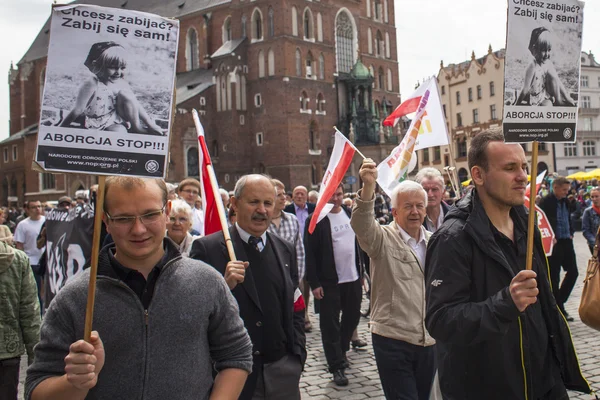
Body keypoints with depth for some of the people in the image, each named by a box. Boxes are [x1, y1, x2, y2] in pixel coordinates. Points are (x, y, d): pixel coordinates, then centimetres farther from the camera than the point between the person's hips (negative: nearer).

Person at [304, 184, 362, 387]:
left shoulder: (351, 214, 6)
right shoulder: (315, 220, -9)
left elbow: (360, 242, 13)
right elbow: (310, 254, -11)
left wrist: (363, 270, 9)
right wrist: (314, 283, -14)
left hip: (353, 278, 5)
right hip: (329, 281, -5)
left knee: (352, 317, 17)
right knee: (330, 324, 2)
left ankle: (342, 349, 40)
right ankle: (337, 365, 12)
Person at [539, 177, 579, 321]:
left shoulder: (566, 201, 11)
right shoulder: (546, 202, -12)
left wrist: (571, 233, 10)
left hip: (566, 242, 7)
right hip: (554, 243, -7)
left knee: (573, 272, 7)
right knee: (554, 277, 2)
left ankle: (559, 301, 22)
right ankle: (559, 309, 12)